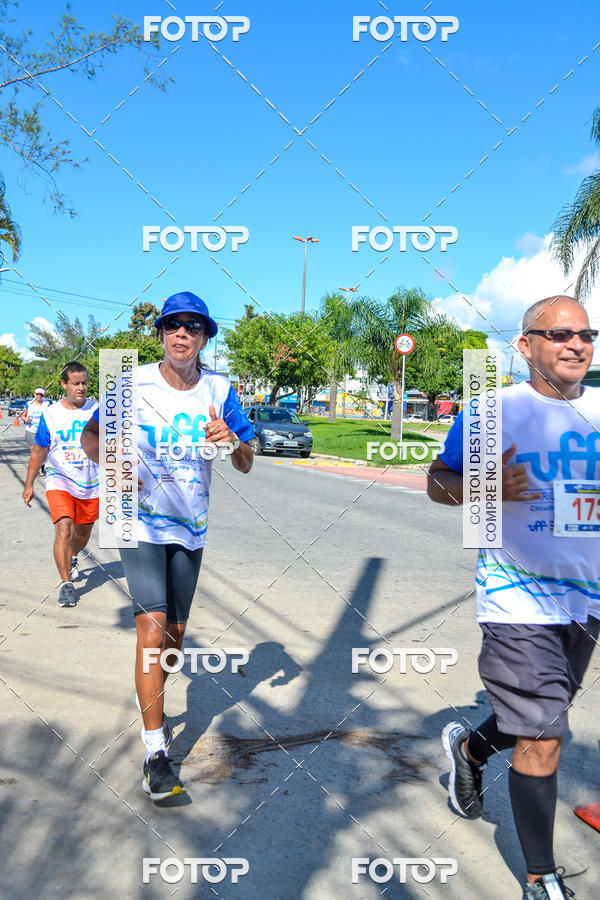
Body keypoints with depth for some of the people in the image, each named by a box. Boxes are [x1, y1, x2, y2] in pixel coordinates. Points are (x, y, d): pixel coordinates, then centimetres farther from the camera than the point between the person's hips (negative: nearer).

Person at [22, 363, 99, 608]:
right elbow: (39, 451, 6)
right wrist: (29, 484, 7)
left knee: (83, 534, 16)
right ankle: (67, 584, -10)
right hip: (59, 480, -2)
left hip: (91, 483, 2)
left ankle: (71, 558, 51)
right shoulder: (50, 414, -3)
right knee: (64, 528, -20)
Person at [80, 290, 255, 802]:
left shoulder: (220, 390, -4)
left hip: (190, 528, 3)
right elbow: (91, 435, 3)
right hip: (141, 523, -3)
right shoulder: (133, 384, -8)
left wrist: (232, 441, -25)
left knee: (175, 632, 13)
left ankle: (152, 706, 41)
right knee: (152, 627, -15)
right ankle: (155, 750, -4)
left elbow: (246, 466, -2)